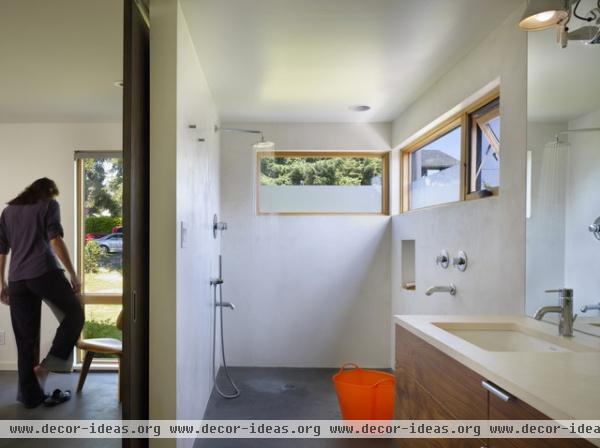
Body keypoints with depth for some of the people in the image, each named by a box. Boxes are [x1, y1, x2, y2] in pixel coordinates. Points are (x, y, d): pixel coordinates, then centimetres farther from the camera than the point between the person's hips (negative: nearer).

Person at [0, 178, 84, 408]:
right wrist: (73, 274, -7)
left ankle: (30, 395, 15)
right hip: (44, 272, -5)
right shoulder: (49, 204, 7)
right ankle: (48, 364, 0)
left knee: (25, 340, 10)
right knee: (75, 313, 12)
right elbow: (55, 241, -7)